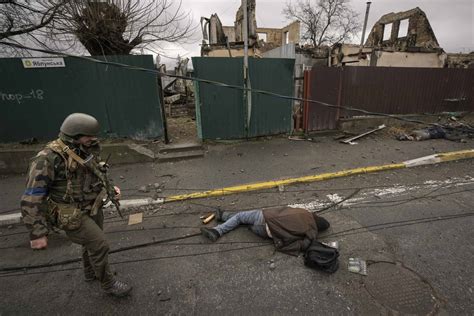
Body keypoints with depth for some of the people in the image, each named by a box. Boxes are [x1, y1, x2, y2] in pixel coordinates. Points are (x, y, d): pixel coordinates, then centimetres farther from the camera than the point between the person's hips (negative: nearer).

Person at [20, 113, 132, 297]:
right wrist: (37, 234, -20)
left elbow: (97, 174, 14)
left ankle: (90, 273, 50)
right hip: (72, 215, -7)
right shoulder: (48, 159, -24)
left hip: (92, 208, 7)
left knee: (92, 241, 23)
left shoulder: (88, 150, -4)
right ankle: (109, 284, 20)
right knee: (99, 245, -4)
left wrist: (110, 188, -3)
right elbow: (32, 199, -21)